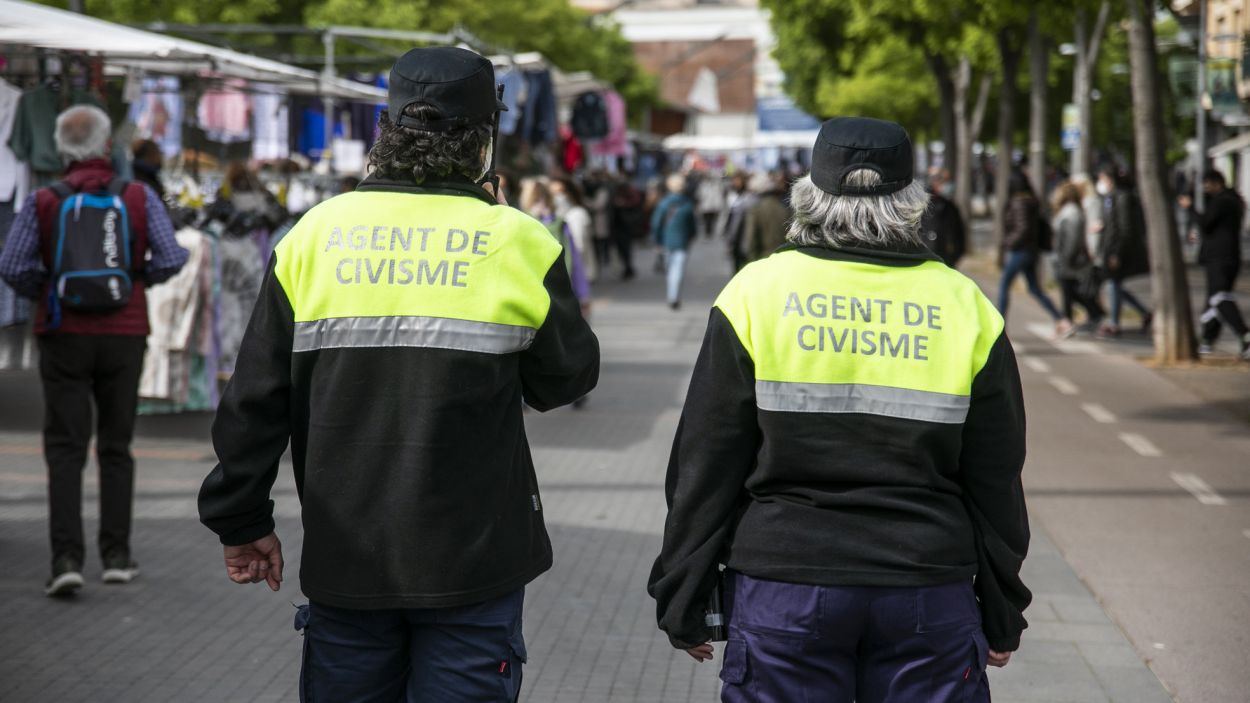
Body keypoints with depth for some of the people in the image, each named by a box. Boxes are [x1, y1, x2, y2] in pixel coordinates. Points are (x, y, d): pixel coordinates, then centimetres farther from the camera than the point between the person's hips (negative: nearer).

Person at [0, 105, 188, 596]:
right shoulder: (139, 198, -1)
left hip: (65, 335, -1)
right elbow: (171, 258, -8)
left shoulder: (44, 201, -3)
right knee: (116, 448, 13)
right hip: (124, 336, 1)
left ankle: (67, 558, -12)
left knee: (65, 450, 0)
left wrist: (44, 293, 10)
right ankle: (116, 555, 13)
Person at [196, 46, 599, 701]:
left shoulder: (314, 235, 0)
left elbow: (253, 400, 2)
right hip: (473, 564, -2)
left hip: (343, 560, 2)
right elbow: (567, 377, 5)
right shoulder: (516, 242, -7)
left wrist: (242, 521, 13)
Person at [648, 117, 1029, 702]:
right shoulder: (965, 306, 3)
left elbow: (705, 463, -1)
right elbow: (996, 478, 6)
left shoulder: (757, 291, -2)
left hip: (783, 590, -1)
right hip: (930, 592, 1)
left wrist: (683, 596, 7)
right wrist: (1001, 613, 16)